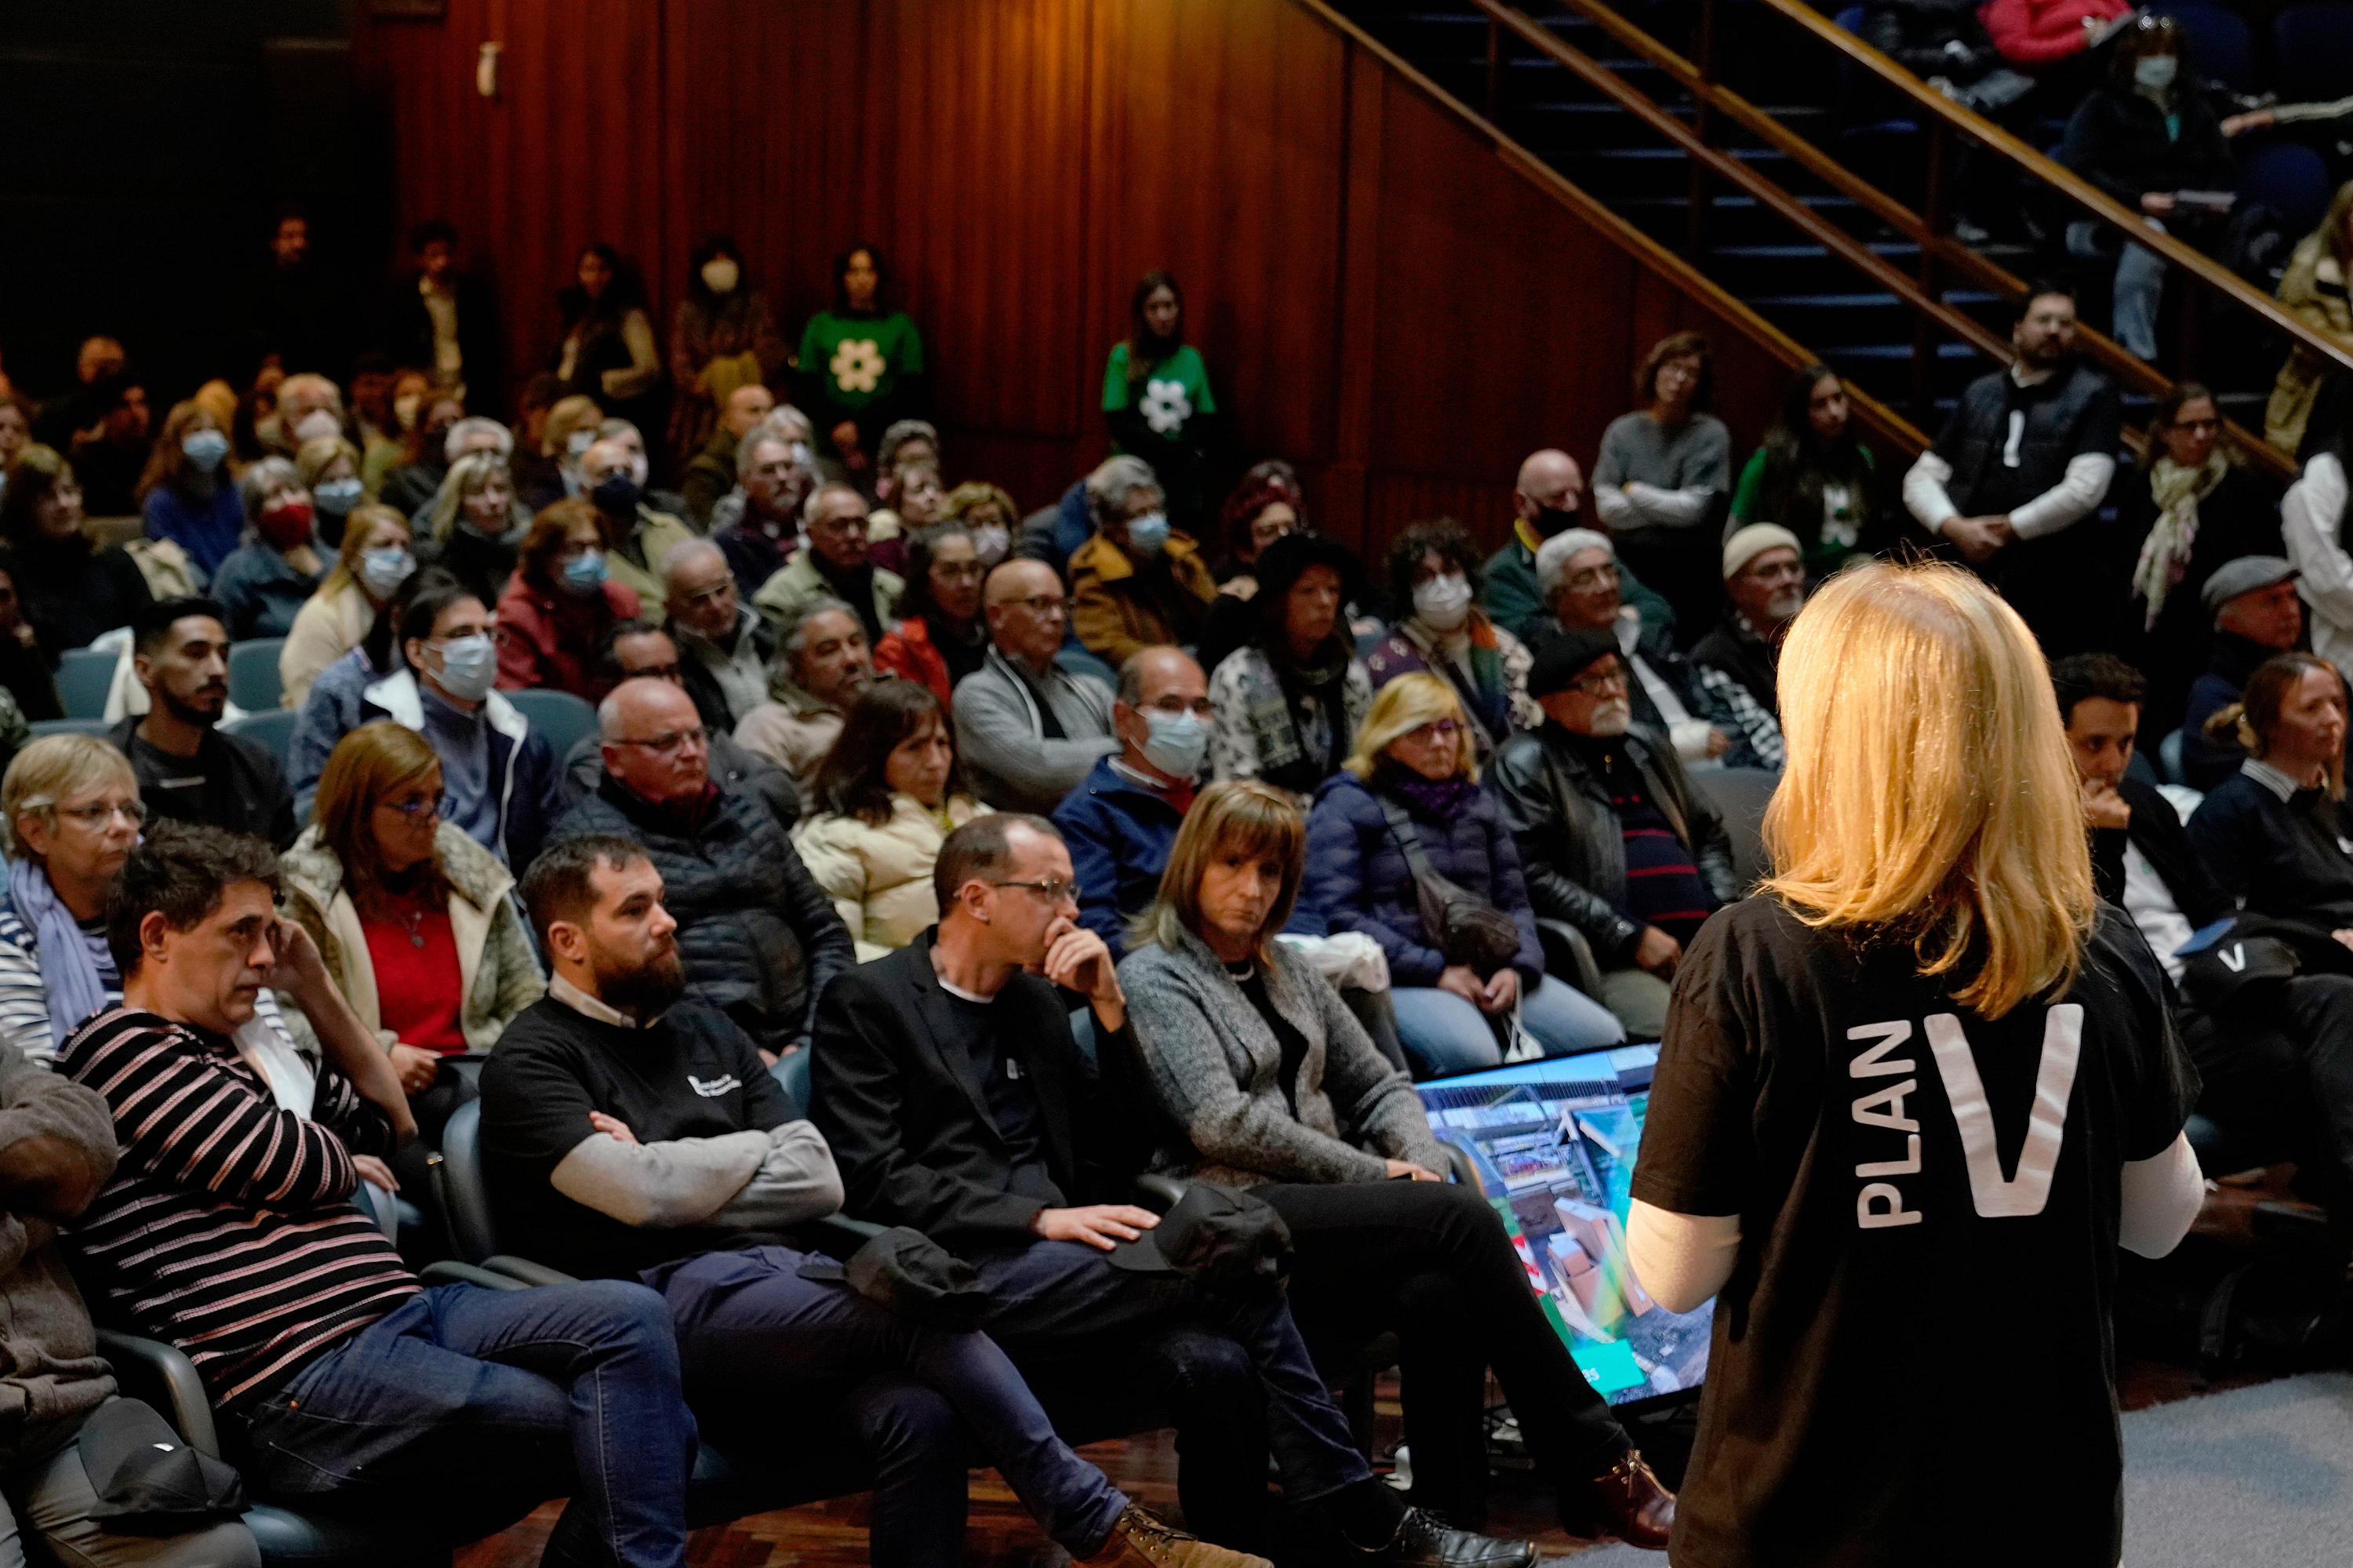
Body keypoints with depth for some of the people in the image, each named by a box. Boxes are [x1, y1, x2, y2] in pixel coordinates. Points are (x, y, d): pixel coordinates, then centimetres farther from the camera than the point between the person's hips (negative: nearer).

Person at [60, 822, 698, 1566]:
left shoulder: (241, 1056, 26)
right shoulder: (118, 1046, -2)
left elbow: (391, 1122, 35)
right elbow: (287, 1164, -10)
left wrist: (316, 988, 26)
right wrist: (349, 1165, 14)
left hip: (397, 1313, 9)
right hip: (303, 1383, -9)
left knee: (630, 1316, -15)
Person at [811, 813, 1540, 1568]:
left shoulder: (1037, 998, 21)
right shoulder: (867, 1001, 1)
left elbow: (1119, 1150, 19)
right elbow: (873, 1179, -10)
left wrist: (1110, 1010, 6)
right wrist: (1041, 1218, -17)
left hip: (1047, 1254, 6)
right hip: (966, 1273, -6)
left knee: (1215, 1359, -26)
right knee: (1234, 1269, -21)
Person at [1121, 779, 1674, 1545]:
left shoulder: (1286, 969, 21)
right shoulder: (1153, 977, -1)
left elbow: (1379, 1085, 21)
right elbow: (1222, 1123, -13)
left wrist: (1423, 1163, -2)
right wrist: (1371, 1174, -12)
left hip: (1321, 1207, 6)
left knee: (1439, 1292, -29)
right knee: (1462, 1218, -25)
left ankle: (1453, 1519, -26)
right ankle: (1599, 1463, -19)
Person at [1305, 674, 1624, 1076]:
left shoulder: (1477, 801, 23)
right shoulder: (1346, 804, 4)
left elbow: (1514, 899, 22)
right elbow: (1337, 914, -7)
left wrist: (1518, 968, -1)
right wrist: (1435, 971, -13)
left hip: (1492, 970, 6)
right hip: (1402, 979, -6)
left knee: (1603, 1035, -16)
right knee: (1472, 1055, -36)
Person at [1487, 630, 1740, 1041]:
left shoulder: (1648, 751, 25)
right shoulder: (1525, 767, 1)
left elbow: (1709, 833, 32)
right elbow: (1534, 878, -10)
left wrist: (1726, 909, 11)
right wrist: (1632, 937, -12)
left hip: (1704, 943, 7)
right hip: (1610, 960, -7)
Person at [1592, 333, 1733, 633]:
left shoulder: (1711, 434, -1)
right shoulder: (1623, 431, 6)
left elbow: (1696, 509, -9)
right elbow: (1607, 509, -3)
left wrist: (1634, 492, -1)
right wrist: (1671, 505, -6)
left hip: (1686, 571, -2)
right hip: (1627, 564, 2)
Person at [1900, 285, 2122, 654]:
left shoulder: (2092, 395, 6)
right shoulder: (1979, 394, 18)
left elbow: (2085, 488, -7)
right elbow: (1920, 479, 14)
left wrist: (2009, 529, -5)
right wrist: (1954, 527, -5)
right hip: (1969, 574, 4)